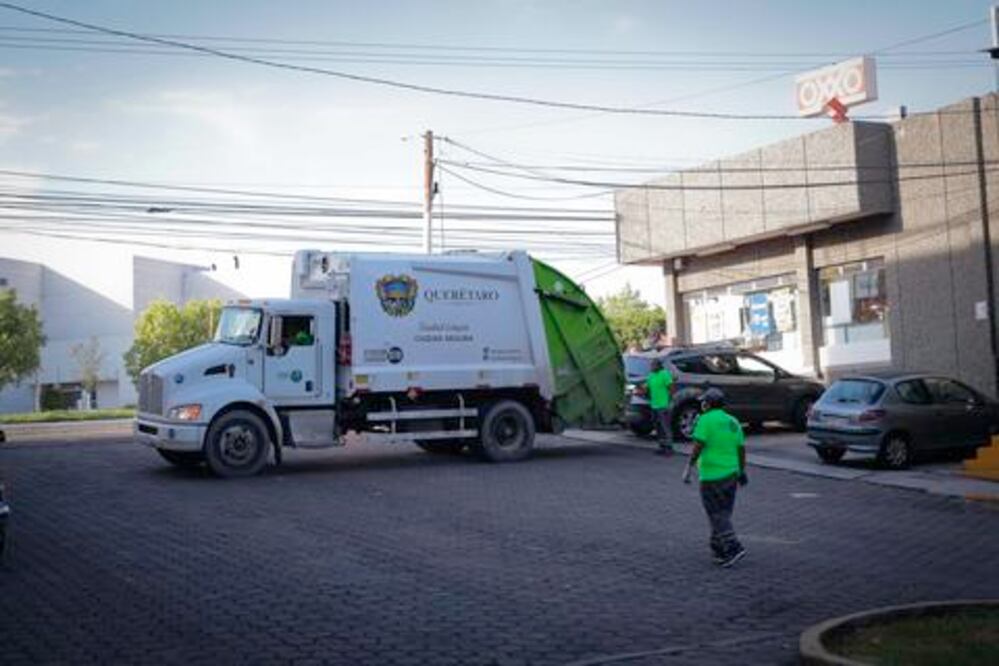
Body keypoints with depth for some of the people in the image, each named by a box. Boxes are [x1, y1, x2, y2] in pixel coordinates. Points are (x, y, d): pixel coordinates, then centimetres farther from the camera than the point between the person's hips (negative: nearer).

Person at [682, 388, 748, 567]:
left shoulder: (705, 420, -10)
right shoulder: (733, 421, 11)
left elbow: (698, 446, -18)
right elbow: (741, 449, 13)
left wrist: (688, 467, -15)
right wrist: (742, 471, 22)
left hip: (712, 476, -7)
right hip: (731, 474, 7)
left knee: (718, 516, -3)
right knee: (723, 514, 14)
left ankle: (733, 548, -11)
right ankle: (718, 549, 19)